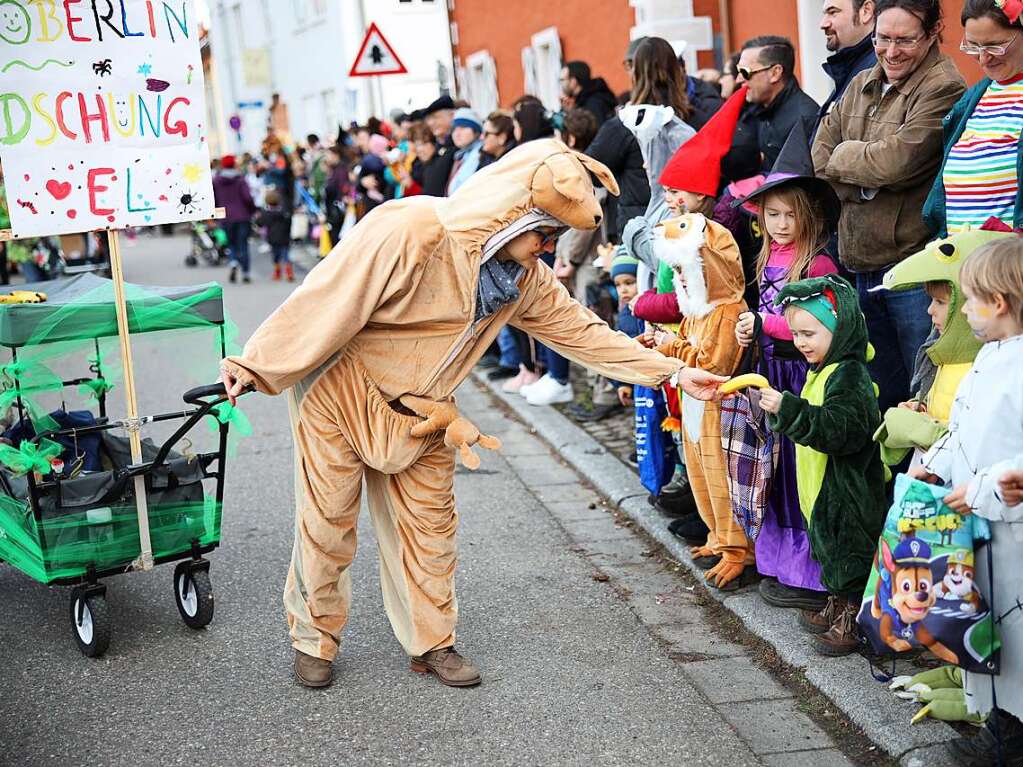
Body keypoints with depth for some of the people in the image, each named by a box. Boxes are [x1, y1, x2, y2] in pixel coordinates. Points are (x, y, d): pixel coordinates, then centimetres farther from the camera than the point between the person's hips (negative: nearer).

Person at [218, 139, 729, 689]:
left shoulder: (523, 279, -4)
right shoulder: (411, 231, -29)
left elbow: (580, 330, 3)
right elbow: (328, 298, -28)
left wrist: (672, 372, 0)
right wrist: (257, 365, -27)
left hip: (419, 410, 6)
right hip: (340, 388, -6)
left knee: (429, 522, 7)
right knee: (327, 519, 2)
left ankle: (432, 643, 22)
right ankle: (314, 638, 22)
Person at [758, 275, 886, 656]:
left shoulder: (849, 375, -20)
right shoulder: (823, 371, 13)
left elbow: (839, 429, -31)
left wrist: (789, 409, -34)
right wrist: (779, 411, 14)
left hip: (847, 490, -10)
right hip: (825, 489, 10)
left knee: (848, 552, -2)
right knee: (829, 547, 20)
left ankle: (853, 622, 8)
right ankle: (837, 608, 33)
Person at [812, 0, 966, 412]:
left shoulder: (943, 89, -13)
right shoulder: (861, 85, 13)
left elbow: (899, 159, -23)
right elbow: (820, 156, 6)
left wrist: (844, 157, -5)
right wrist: (870, 177, -10)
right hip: (862, 265, 8)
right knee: (879, 393, 19)